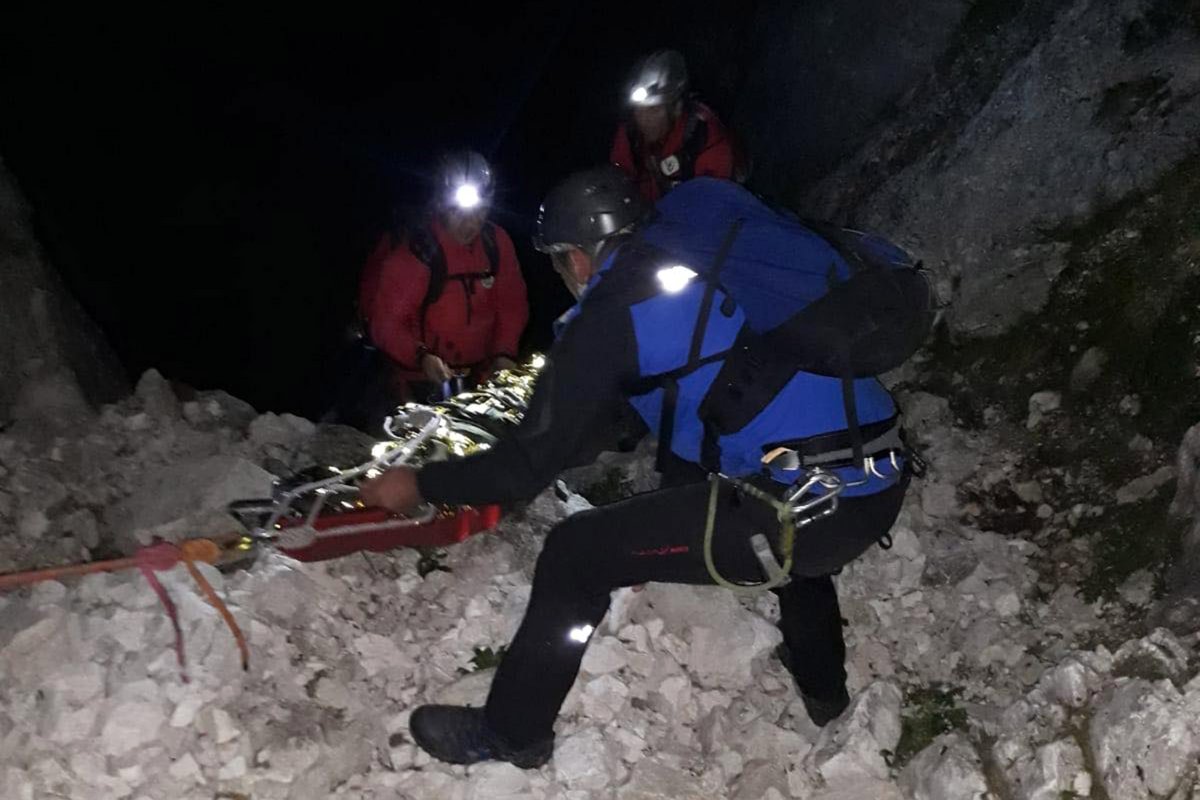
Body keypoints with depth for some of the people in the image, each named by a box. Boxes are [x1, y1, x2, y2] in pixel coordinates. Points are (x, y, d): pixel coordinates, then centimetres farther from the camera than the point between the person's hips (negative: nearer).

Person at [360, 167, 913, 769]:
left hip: (804, 506, -8)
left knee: (575, 554, 3)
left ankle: (511, 734, 19)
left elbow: (530, 464, -3)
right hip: (883, 486, 8)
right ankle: (823, 691, 55)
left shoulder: (608, 318, -3)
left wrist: (420, 485, 12)